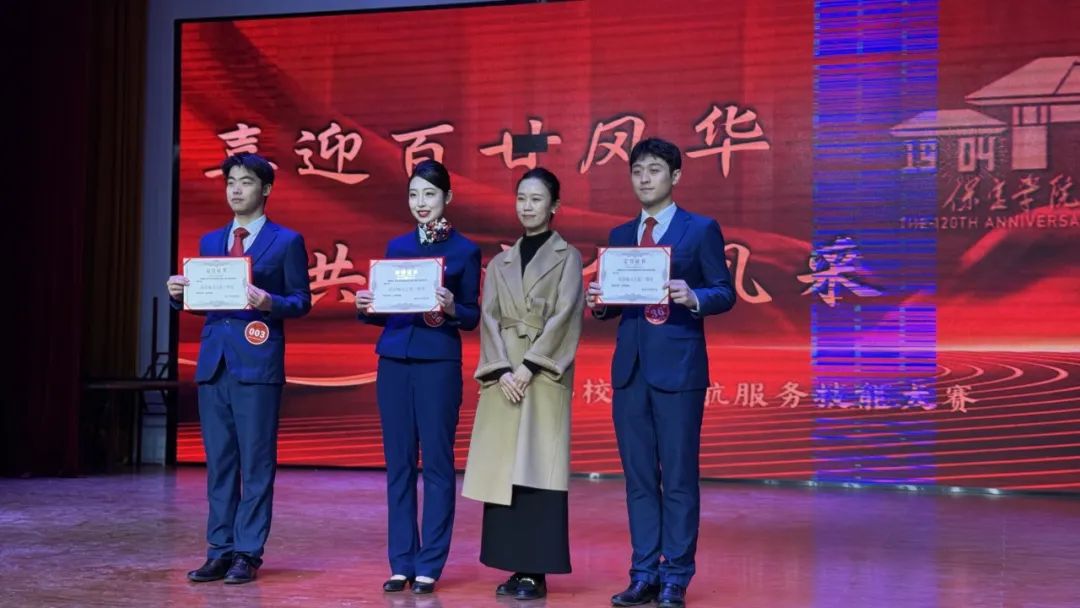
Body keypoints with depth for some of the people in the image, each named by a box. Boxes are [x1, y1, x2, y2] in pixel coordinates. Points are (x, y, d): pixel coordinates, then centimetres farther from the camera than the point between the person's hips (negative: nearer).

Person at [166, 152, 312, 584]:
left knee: (256, 462, -2)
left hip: (257, 363, -5)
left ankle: (248, 553, 5)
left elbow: (302, 301, -1)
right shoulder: (210, 241, 17)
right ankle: (220, 550, 15)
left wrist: (270, 302, -20)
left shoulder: (286, 241, 2)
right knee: (218, 462, 8)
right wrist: (179, 294, -3)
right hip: (213, 361, 5)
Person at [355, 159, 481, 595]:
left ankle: (429, 564, 7)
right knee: (398, 462, 6)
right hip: (393, 361, 4)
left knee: (437, 462, 0)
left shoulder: (464, 249, 1)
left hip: (438, 362, -4)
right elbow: (384, 312, 14)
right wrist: (366, 307, -6)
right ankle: (401, 562, 13)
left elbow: (473, 316, 0)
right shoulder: (396, 246, 12)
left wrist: (451, 308, -20)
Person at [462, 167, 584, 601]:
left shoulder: (567, 257, 5)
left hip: (545, 373, -4)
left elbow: (564, 316, -7)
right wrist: (502, 370, -10)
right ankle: (515, 566, 9)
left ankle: (537, 571, -3)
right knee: (503, 468, 1)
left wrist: (529, 366, -15)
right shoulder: (500, 263, 15)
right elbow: (489, 319, 5)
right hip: (503, 374, 4)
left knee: (538, 467, -7)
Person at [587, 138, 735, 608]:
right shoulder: (619, 235, 15)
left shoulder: (702, 230, 1)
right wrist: (599, 302, -7)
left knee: (679, 478, 0)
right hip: (629, 368, 5)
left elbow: (725, 294, -3)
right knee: (639, 478, 8)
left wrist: (693, 298, -22)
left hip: (678, 368, -5)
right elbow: (614, 304, 15)